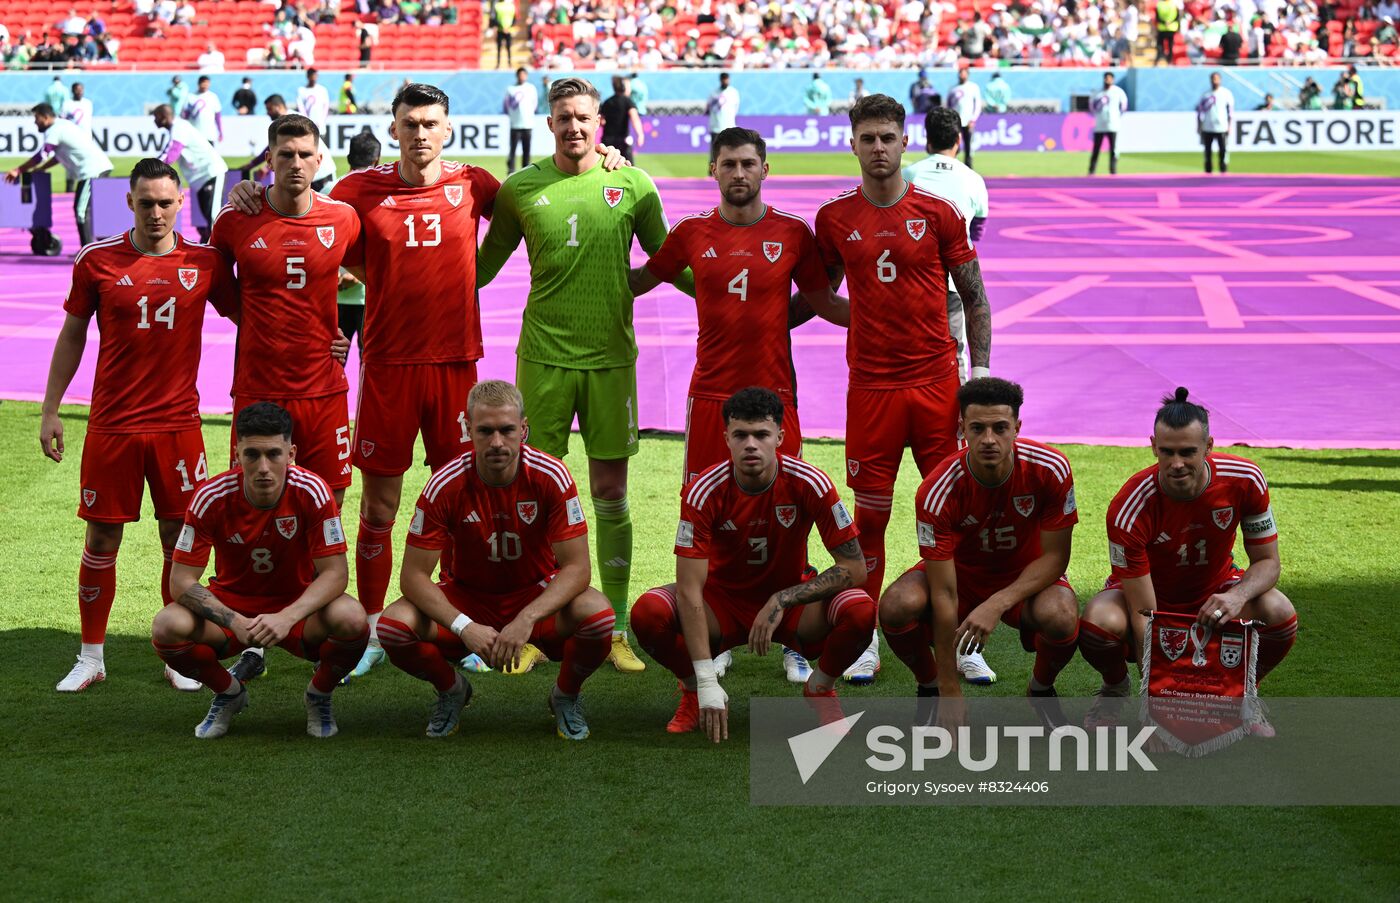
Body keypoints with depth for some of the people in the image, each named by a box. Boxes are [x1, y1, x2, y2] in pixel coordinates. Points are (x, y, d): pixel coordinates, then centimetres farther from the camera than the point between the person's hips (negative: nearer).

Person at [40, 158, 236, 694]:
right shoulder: (97, 261, -1)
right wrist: (50, 410, 6)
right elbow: (72, 335, 7)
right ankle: (91, 657, 16)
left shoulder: (206, 262, 0)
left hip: (178, 423, 0)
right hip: (111, 424, 0)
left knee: (180, 539, 4)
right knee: (101, 538, 4)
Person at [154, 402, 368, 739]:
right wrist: (235, 622, -33)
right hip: (231, 605, 1)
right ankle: (229, 693, 5)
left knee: (351, 620, -34)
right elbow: (182, 581, -17)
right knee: (168, 627, -29)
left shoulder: (311, 492, -20)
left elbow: (335, 572, -20)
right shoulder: (211, 497, -19)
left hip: (297, 608, -1)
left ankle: (319, 695, 2)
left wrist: (287, 617, -37)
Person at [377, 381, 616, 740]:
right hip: (468, 598, 1)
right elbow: (414, 575, -16)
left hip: (538, 598, -1)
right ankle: (451, 690, 7)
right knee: (394, 625, -28)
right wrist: (465, 627, -31)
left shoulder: (551, 476, -19)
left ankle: (566, 696, 2)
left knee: (597, 615, -34)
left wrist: (526, 620, -35)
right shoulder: (445, 486, -18)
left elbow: (576, 568, -20)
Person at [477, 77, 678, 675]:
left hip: (610, 356, 0)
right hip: (543, 356, 0)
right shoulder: (520, 189, 2)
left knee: (611, 494, 4)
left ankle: (615, 630, 12)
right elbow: (484, 266, 13)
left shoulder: (631, 184, 2)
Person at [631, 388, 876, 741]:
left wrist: (782, 600, -27)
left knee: (860, 611, -31)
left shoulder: (810, 483, -21)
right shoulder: (704, 491, -22)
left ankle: (819, 689, 3)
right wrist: (706, 684, -31)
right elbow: (689, 589, -25)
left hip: (791, 604, 0)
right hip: (723, 600, 0)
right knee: (649, 611, -30)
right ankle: (693, 691, 2)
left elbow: (854, 568, -17)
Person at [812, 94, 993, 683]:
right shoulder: (834, 218, 4)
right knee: (870, 513, 2)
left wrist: (979, 373, 0)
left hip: (937, 381, 0)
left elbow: (974, 296, 6)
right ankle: (864, 640, 11)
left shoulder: (939, 213, 1)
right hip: (871, 385, 0)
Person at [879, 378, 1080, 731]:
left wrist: (998, 604, -33)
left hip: (1026, 576, 0)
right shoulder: (937, 492, -28)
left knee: (1061, 617, -35)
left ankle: (1041, 689, 1)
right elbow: (944, 593, -28)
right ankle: (930, 686, 1)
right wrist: (951, 693, -27)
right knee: (898, 606, -32)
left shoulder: (1051, 470, -25)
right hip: (959, 571, 0)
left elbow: (1055, 556, -16)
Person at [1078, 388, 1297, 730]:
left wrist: (1237, 596, -37)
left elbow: (1267, 561, -12)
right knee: (1098, 622, -36)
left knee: (1280, 615, -30)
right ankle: (1116, 688, 3)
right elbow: (1143, 613, -30)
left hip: (1214, 591, 2)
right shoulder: (1129, 509, -33)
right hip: (1147, 591, -2)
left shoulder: (1244, 480, -24)